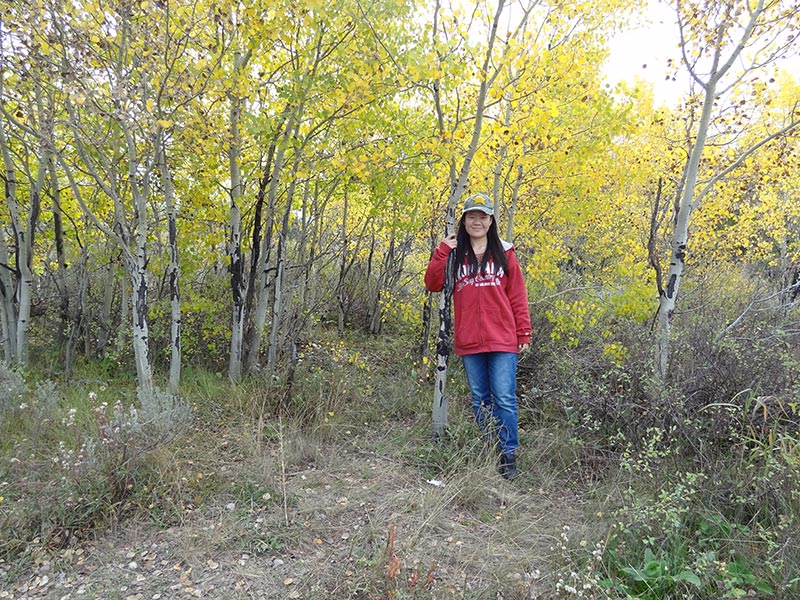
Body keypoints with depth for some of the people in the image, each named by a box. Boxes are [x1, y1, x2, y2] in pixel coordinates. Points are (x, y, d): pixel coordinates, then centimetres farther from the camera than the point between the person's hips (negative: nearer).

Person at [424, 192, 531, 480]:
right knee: (480, 400, 11)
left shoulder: (504, 253, 6)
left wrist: (523, 334, 2)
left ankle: (509, 457, 8)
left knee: (504, 399, -3)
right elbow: (433, 284, -2)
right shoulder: (454, 254, 10)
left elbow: (518, 295, 5)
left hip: (502, 341, -2)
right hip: (469, 343, 2)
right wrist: (442, 251, -9)